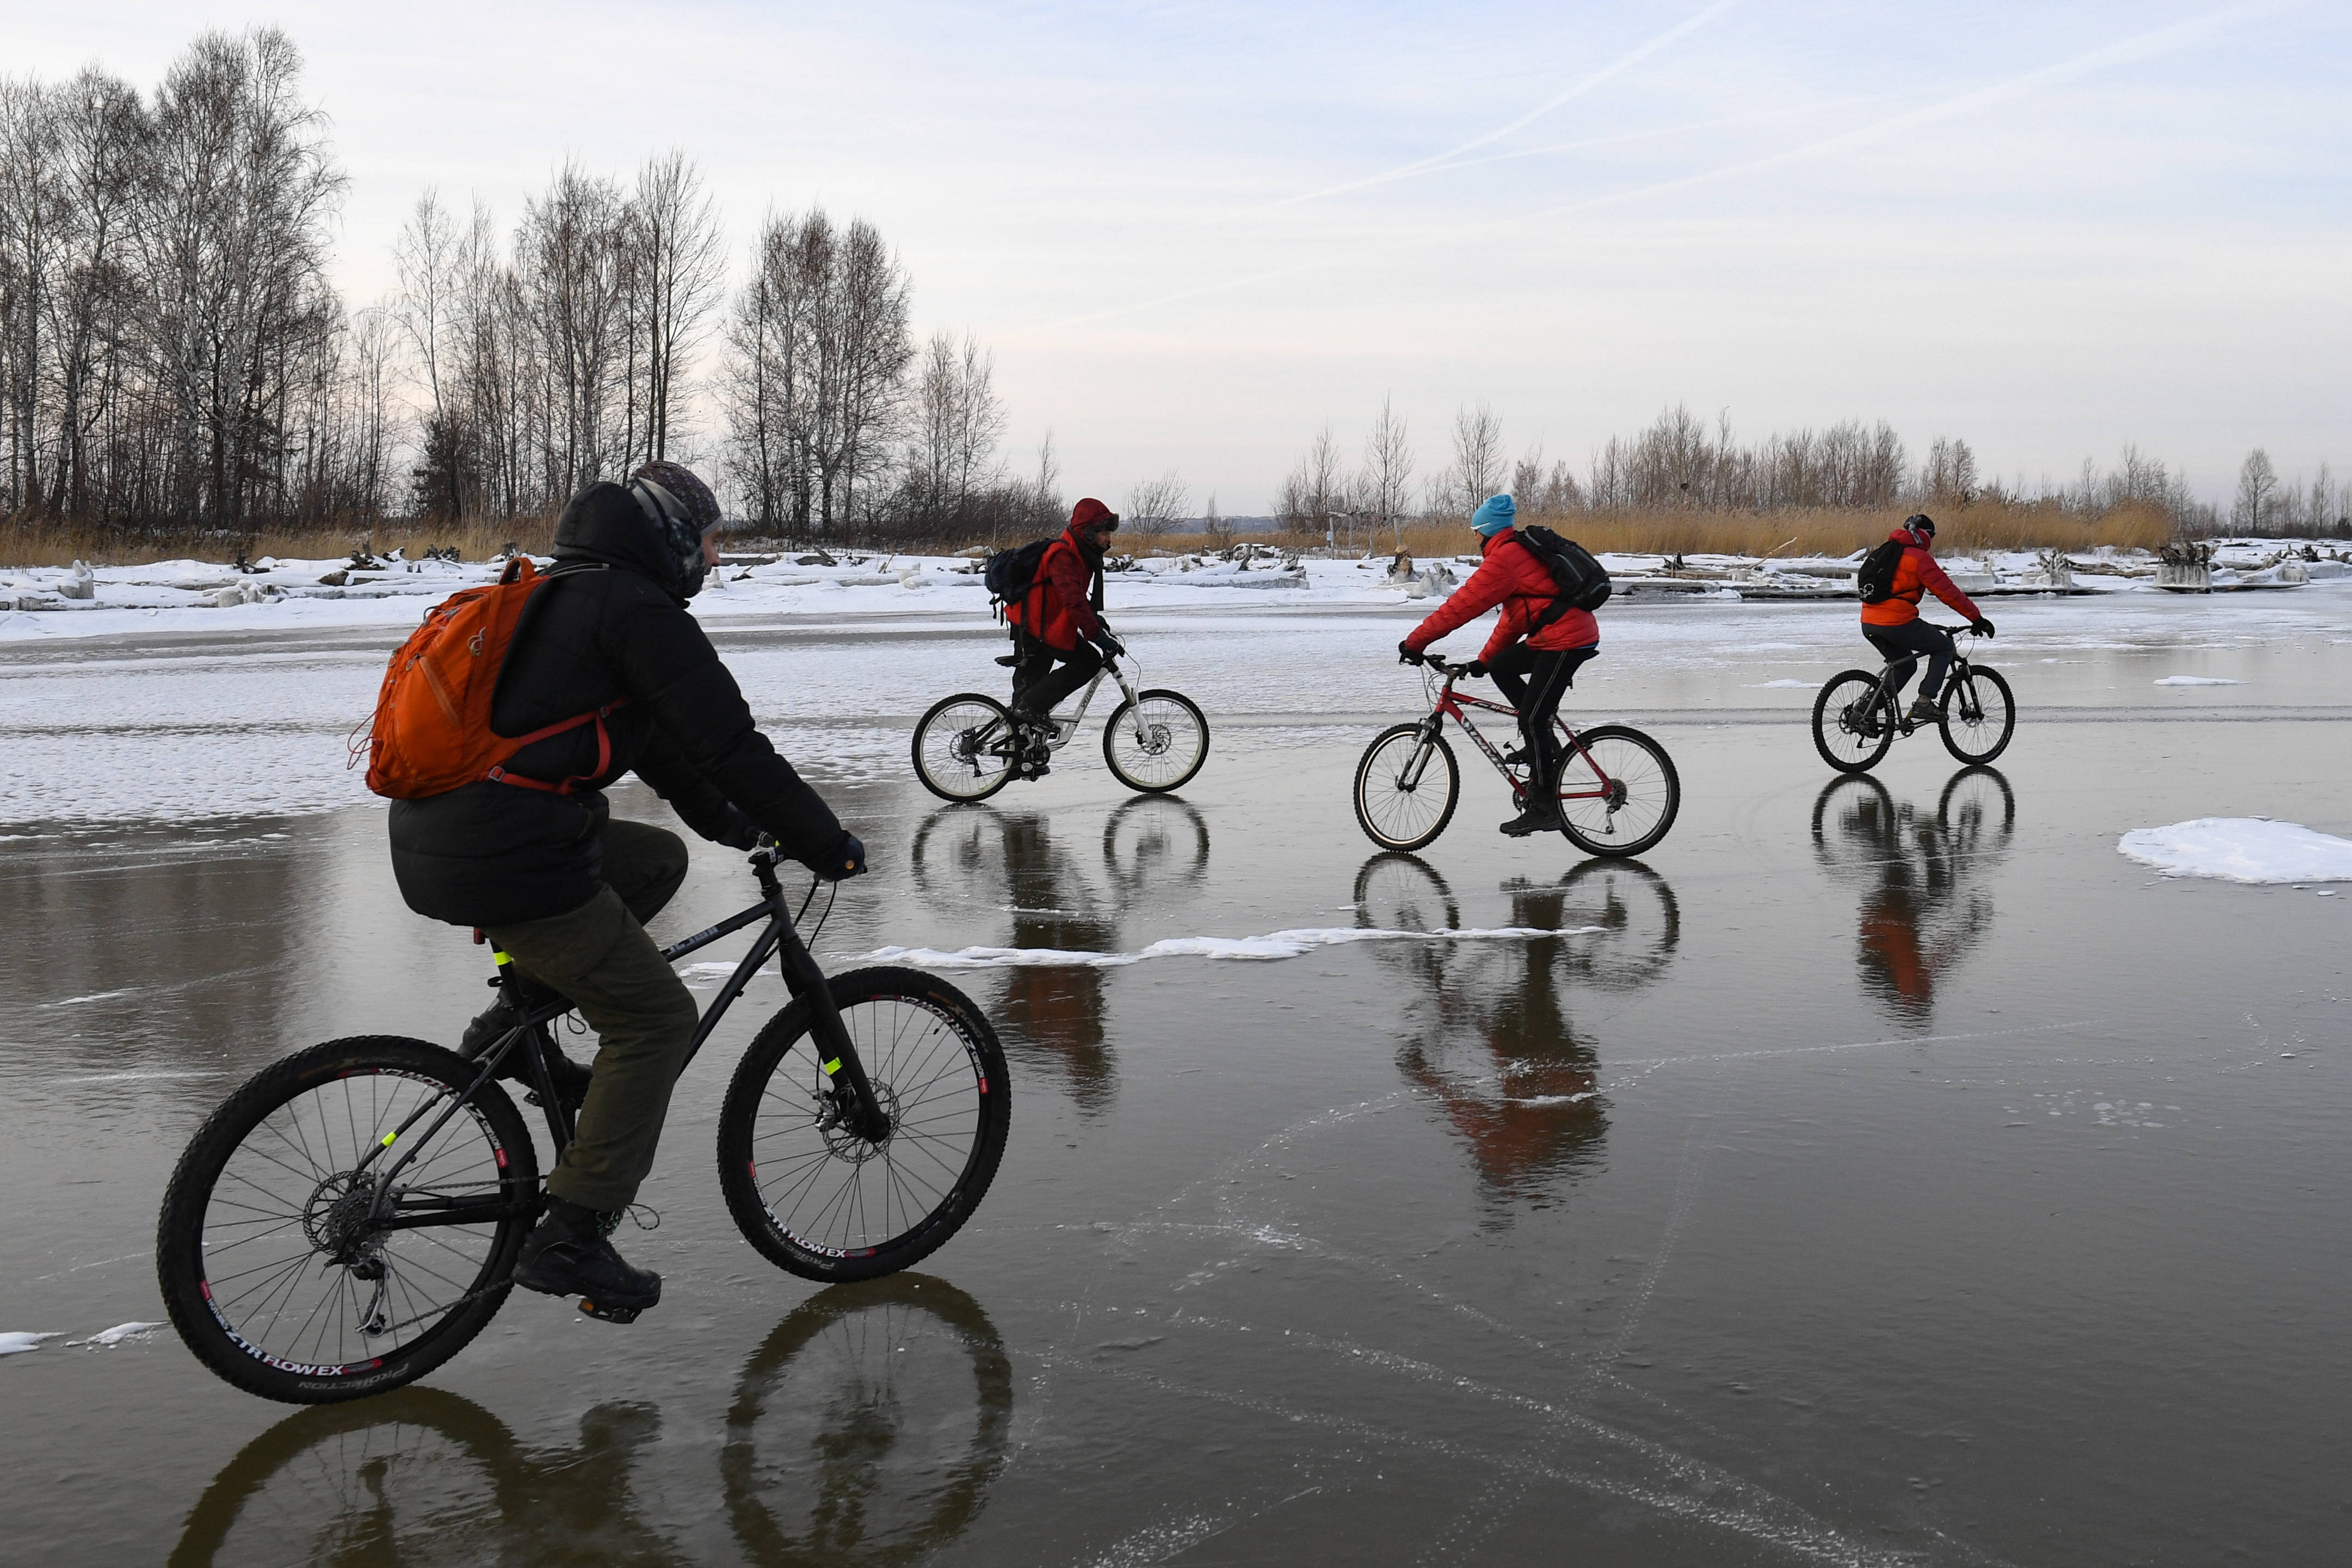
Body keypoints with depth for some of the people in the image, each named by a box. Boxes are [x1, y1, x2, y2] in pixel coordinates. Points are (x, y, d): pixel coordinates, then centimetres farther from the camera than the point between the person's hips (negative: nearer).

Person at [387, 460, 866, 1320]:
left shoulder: (572, 596, 22)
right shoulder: (638, 610, -8)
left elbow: (647, 733, 31)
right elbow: (730, 744, -11)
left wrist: (729, 823, 35)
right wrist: (829, 846, -2)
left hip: (432, 836, 9)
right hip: (504, 861, -9)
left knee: (656, 860, 25)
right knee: (656, 1017, 2)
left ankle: (516, 1022, 17)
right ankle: (570, 1240, 2)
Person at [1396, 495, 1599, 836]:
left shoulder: (1504, 558, -12)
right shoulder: (1520, 551, 20)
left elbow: (1463, 604, -15)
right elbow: (1513, 616, 26)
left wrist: (1416, 641, -10)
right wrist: (1483, 660, 27)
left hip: (1566, 641, -10)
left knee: (1532, 720, -8)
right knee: (1501, 667, 18)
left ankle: (1544, 810, -6)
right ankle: (1541, 741, 14)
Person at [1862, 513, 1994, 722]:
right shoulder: (1919, 558, -4)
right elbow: (1947, 591, -8)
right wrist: (1977, 618, -3)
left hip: (1869, 624, 8)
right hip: (1898, 623, -8)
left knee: (1905, 664, 26)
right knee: (1944, 647, 11)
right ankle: (1924, 703, 1)